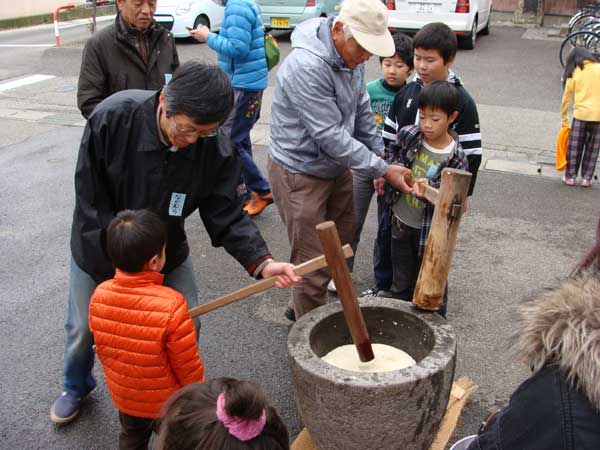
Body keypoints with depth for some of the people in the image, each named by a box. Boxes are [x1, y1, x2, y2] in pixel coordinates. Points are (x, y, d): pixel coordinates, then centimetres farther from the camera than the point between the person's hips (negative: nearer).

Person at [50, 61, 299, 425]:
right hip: (99, 248, -1)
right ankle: (77, 387, 50)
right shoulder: (112, 118, -31)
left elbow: (226, 214, -21)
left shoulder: (216, 147, -25)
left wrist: (262, 262, -38)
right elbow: (91, 203, -23)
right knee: (83, 327, 16)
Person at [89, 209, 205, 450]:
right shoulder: (171, 306, -35)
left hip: (123, 396, 4)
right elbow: (187, 364, -23)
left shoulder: (99, 295, -20)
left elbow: (101, 348, -2)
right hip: (168, 400, -4)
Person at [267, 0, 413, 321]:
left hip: (336, 167, 9)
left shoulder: (351, 56, -2)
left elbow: (361, 111, 11)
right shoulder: (307, 66, -29)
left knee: (341, 242, 21)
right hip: (299, 174, -9)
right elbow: (331, 136, -28)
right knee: (313, 263, 0)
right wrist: (383, 170, -24)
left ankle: (300, 309, 40)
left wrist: (379, 159, 8)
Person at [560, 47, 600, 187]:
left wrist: (564, 120, 15)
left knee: (575, 147, 10)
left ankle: (570, 176, 14)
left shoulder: (574, 72, 4)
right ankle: (586, 178, 13)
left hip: (581, 114, -1)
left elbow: (566, 98, 7)